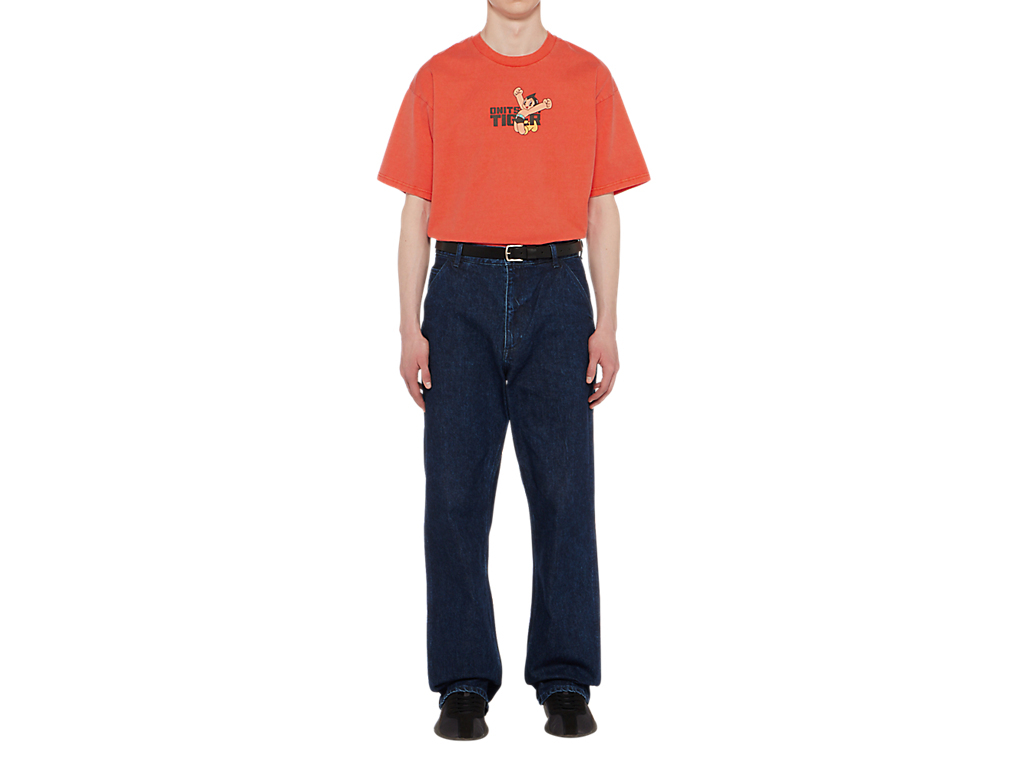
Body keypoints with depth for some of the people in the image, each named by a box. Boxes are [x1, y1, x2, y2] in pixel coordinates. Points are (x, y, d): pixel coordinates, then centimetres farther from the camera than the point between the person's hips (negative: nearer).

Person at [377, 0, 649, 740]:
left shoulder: (587, 77, 9)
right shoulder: (438, 78, 8)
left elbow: (603, 211, 8)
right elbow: (417, 211, 6)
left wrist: (607, 326, -1)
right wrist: (410, 328, -2)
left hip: (556, 295, 0)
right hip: (461, 295, 0)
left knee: (564, 489, 0)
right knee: (456, 492, 0)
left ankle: (566, 684, 10)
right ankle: (464, 685, 9)